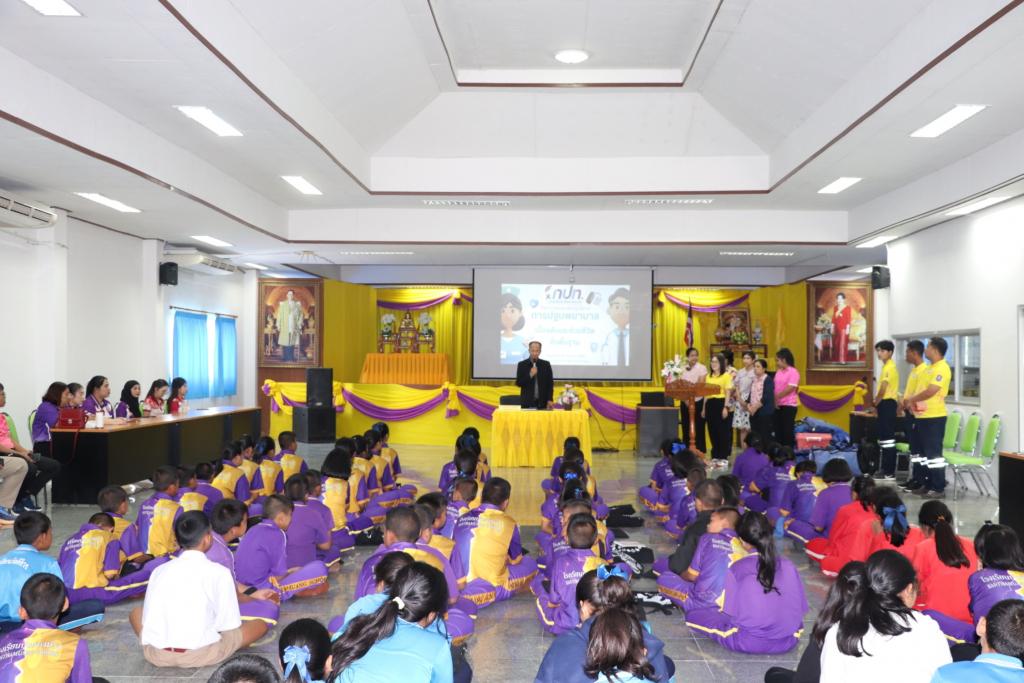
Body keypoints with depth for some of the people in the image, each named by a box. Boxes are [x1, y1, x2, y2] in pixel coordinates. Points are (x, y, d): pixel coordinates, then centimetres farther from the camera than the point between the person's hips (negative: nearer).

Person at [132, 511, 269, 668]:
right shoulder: (219, 572, -2)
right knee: (260, 624, 15)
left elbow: (148, 617, 14)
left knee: (136, 612, 33)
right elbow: (230, 624, -1)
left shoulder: (159, 570, 9)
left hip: (155, 654, 2)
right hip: (200, 654, -2)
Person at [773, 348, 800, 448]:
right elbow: (774, 386, 10)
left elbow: (790, 388, -17)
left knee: (787, 431, -1)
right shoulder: (778, 372, 12)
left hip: (789, 405, -7)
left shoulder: (793, 372, -9)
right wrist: (774, 400, -4)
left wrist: (776, 397, -10)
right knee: (778, 430, 10)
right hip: (777, 405, 7)